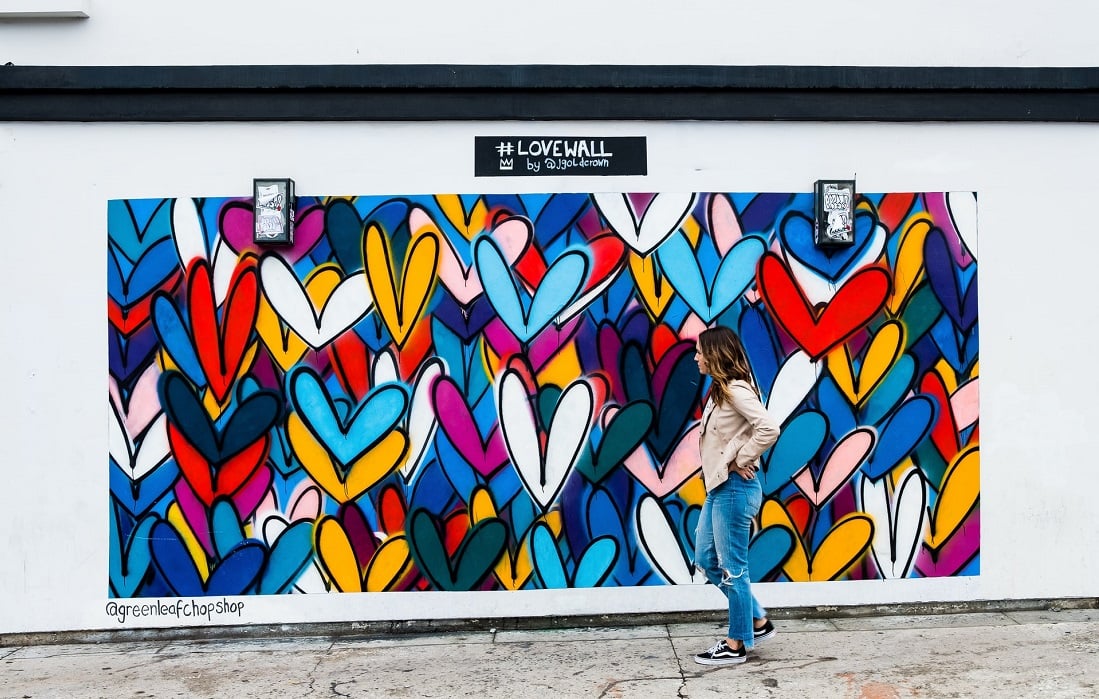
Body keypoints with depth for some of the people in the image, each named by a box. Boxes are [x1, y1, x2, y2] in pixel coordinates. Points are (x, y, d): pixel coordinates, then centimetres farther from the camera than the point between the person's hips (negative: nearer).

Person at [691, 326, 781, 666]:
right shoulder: (720, 391, 13)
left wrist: (741, 461, -18)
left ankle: (737, 644, 13)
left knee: (731, 567, 0)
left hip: (734, 488, -10)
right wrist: (733, 461, 3)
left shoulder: (736, 390, -16)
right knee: (707, 560, 16)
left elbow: (769, 429, -28)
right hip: (719, 487, 11)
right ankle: (757, 621, 26)